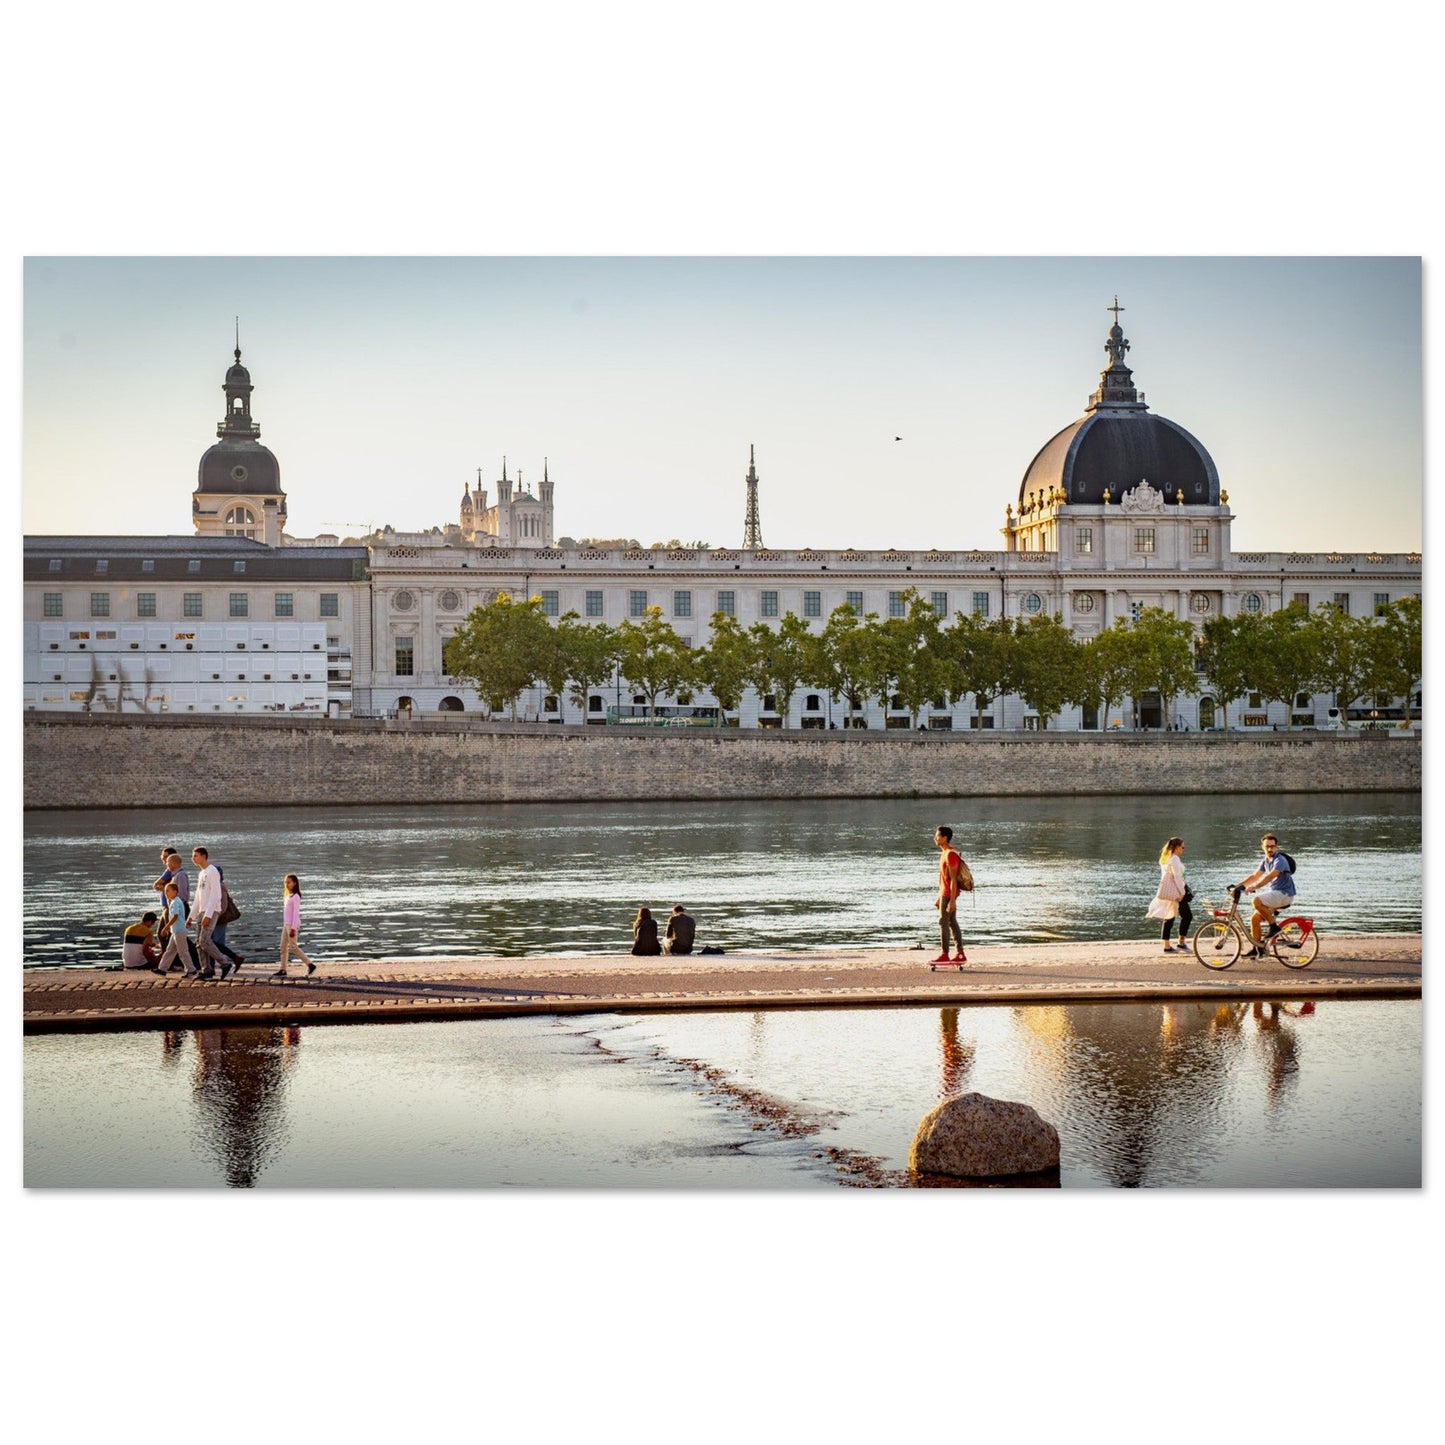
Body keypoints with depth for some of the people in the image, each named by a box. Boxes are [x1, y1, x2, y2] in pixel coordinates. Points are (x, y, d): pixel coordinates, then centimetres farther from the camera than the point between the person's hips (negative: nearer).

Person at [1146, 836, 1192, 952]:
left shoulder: (1165, 858, 16)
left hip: (1165, 891, 10)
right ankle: (1182, 942, -3)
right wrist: (1182, 892, -18)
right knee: (1187, 916, -1)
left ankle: (1167, 946, 10)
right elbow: (1177, 877, -19)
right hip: (1174, 891, -10)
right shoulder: (1174, 859, -13)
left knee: (1169, 918, 10)